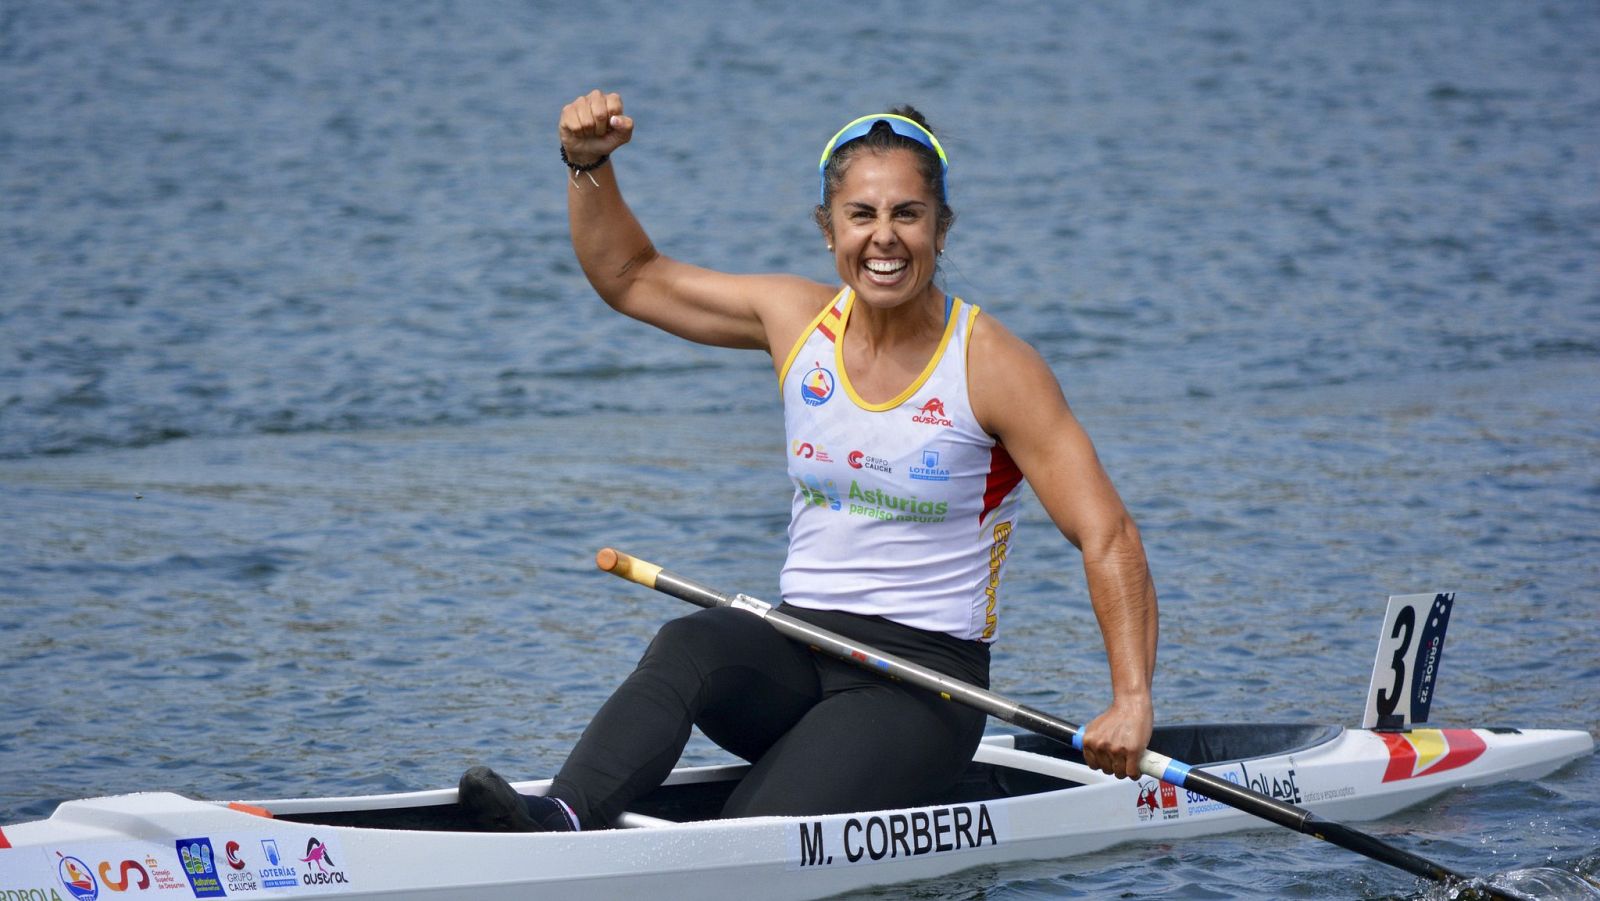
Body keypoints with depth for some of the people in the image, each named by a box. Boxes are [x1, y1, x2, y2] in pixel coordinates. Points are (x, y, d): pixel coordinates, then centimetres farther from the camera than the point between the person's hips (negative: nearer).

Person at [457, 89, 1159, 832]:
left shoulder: (992, 367, -8)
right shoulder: (798, 321, 6)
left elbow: (1108, 536, -11)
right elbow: (628, 276, 16)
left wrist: (1132, 700, -23)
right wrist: (589, 164, -2)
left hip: (923, 680, -2)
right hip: (796, 653, 2)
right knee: (689, 647, -33)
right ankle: (562, 821, -52)